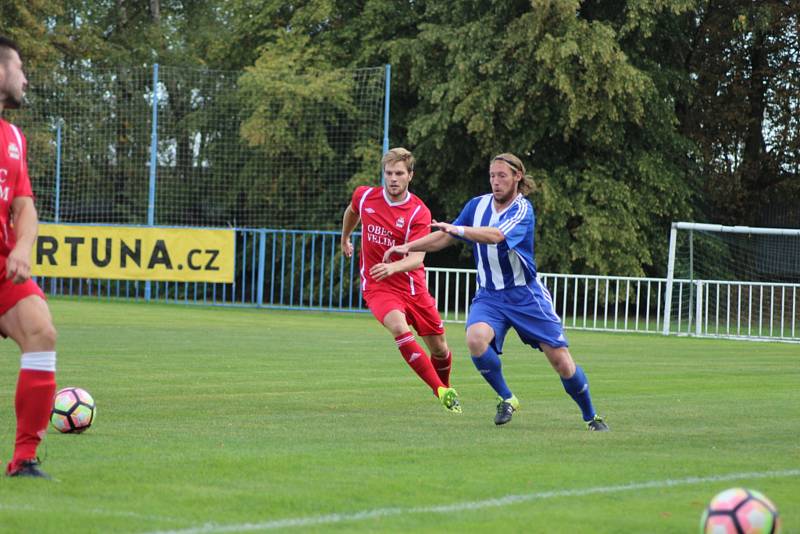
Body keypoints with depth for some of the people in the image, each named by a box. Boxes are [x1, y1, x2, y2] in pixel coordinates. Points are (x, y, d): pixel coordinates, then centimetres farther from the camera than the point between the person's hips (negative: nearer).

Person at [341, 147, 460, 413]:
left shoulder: (419, 212, -14)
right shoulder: (365, 196, -4)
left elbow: (417, 259, -25)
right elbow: (351, 211, 22)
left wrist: (392, 267, -44)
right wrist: (345, 239, 36)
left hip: (412, 285, 0)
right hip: (377, 286, 0)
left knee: (440, 349, 7)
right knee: (399, 328, -30)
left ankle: (445, 387, 40)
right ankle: (442, 391, -29)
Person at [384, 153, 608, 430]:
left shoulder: (522, 209, -13)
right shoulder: (477, 205, 3)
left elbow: (496, 235, -32)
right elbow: (446, 236, 13)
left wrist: (458, 229, -34)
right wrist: (409, 246, 5)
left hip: (525, 295, -3)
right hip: (488, 295, 3)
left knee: (561, 360, -6)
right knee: (476, 338, -29)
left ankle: (591, 417, 16)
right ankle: (506, 399, -7)